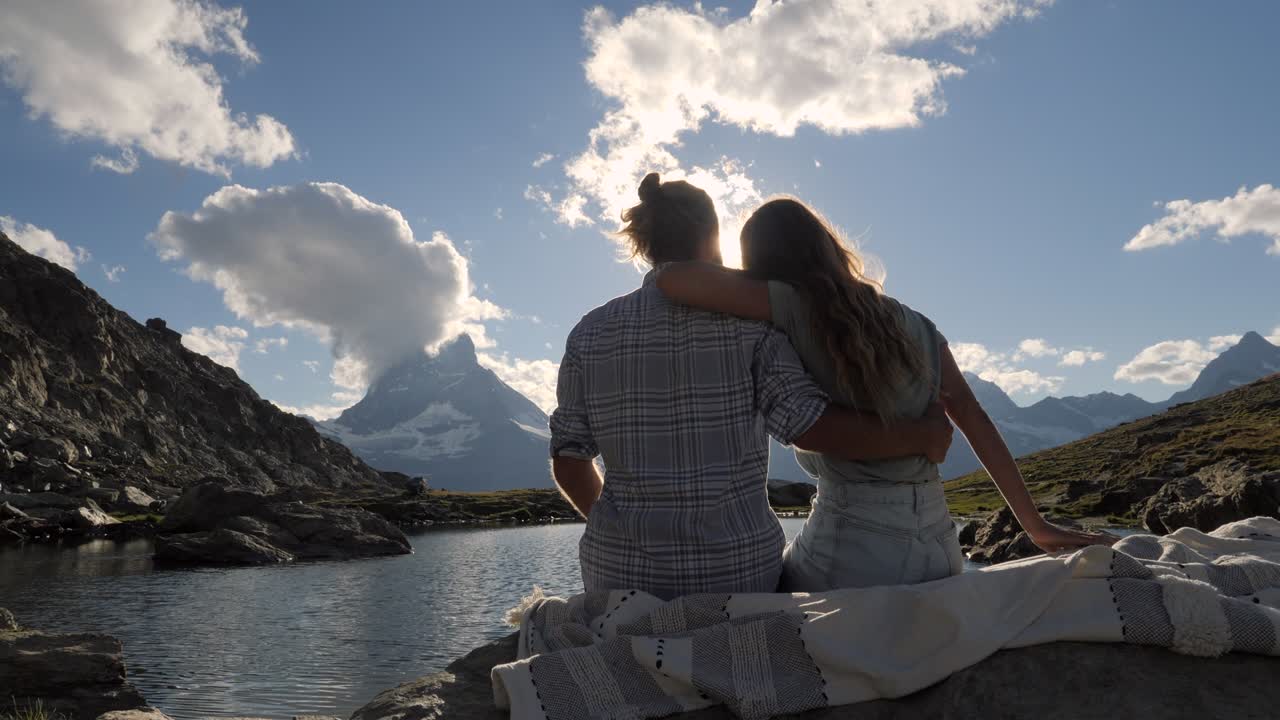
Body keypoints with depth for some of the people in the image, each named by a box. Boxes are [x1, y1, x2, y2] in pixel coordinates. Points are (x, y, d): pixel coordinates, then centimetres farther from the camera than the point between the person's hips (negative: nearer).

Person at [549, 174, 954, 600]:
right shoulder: (746, 321, -6)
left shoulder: (591, 332, 2)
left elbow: (569, 464, 4)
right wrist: (922, 436, -1)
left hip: (622, 569, 2)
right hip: (739, 569, -1)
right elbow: (812, 428, -15)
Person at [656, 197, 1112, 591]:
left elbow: (672, 279, -16)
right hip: (938, 554, 6)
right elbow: (975, 421, 6)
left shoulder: (797, 312, -10)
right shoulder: (916, 327, 7)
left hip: (847, 560, -6)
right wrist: (1035, 525, 10)